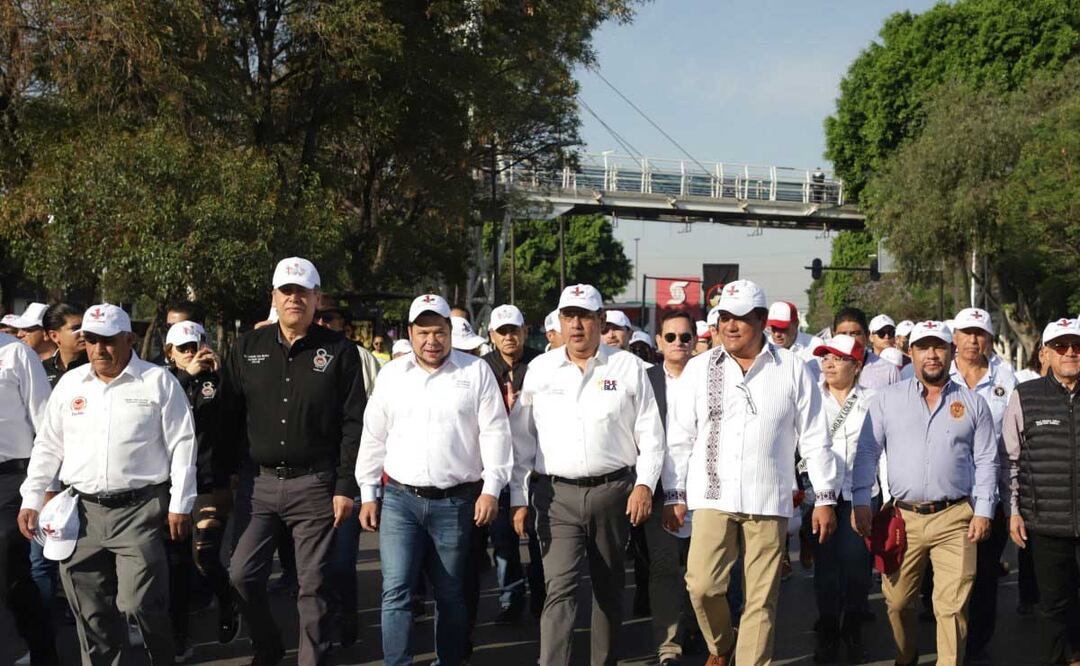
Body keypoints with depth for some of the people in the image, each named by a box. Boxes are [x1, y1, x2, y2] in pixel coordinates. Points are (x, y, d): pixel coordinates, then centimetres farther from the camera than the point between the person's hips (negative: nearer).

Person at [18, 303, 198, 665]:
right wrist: (31, 500, 10)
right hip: (82, 512, 4)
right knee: (91, 612, 9)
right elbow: (48, 446, 16)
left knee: (140, 604, -9)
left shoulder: (158, 381, -2)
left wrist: (180, 505, -5)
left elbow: (182, 445, -2)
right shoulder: (69, 383, 11)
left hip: (140, 510, -4)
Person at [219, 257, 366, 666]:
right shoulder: (248, 348, 6)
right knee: (242, 574, 0)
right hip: (261, 482, 3)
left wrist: (346, 486, -8)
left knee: (313, 584, 3)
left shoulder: (339, 351, -1)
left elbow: (353, 423, -3)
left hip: (316, 485, -2)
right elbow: (229, 417, 8)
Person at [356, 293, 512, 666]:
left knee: (450, 594, 9)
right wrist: (367, 494, 9)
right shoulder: (391, 374, 8)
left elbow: (494, 432, -2)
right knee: (395, 591, -6)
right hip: (400, 499, 1)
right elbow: (373, 437, 12)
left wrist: (491, 488, -9)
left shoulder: (477, 372, 1)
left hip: (456, 502, -1)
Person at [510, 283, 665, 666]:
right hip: (557, 495, 0)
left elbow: (650, 434, 4)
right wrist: (518, 498, 5)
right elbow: (522, 439, 8)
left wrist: (645, 484, -6)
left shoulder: (629, 368, 2)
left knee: (608, 588, 11)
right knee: (560, 589, -10)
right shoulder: (540, 369, 6)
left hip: (613, 491, 0)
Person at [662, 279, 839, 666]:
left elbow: (814, 438, 6)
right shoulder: (699, 368, 5)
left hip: (768, 501, 0)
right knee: (702, 585, -7)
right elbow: (680, 437, 8)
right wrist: (674, 494, 5)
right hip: (712, 496, 1)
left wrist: (825, 497, 5)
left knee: (761, 598, 2)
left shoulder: (792, 369, 3)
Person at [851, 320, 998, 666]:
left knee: (953, 605, -3)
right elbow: (867, 451, 4)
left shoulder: (973, 403, 8)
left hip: (955, 518, -1)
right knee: (897, 601, 9)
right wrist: (860, 501, -4)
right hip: (902, 517, 1)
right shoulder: (887, 398, 6)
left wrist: (983, 511, 1)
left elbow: (985, 461, 9)